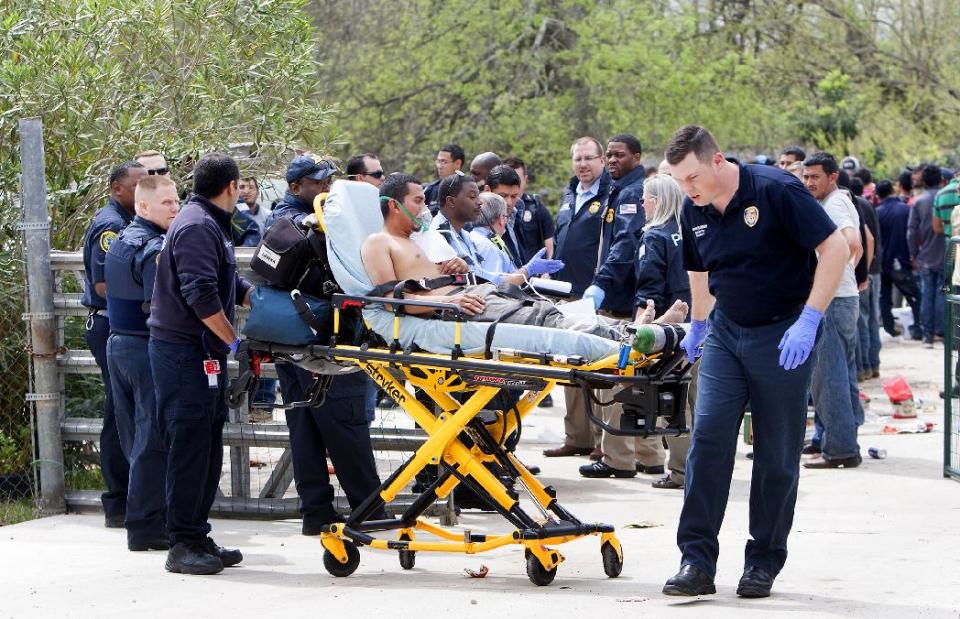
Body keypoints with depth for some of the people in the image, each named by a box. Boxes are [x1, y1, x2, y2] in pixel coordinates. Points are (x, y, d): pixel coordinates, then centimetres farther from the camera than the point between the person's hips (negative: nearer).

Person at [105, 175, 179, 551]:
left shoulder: (120, 242, 14)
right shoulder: (155, 248, -17)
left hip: (118, 345, 10)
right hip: (148, 349, -10)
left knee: (135, 438, 15)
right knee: (154, 439, -4)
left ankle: (141, 520, 21)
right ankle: (146, 527, -3)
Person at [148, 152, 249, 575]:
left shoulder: (211, 224, 20)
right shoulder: (197, 227, -15)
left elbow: (233, 286, 26)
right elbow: (201, 294, -23)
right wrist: (234, 340, -17)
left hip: (203, 355, 11)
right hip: (185, 353, -11)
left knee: (207, 447, 13)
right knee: (190, 445, -9)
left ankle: (196, 537, 19)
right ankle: (183, 545, -7)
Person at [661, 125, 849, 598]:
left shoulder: (776, 191, -18)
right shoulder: (694, 212, 0)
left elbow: (835, 249, -18)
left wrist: (808, 321, -21)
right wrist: (696, 328, 28)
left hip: (782, 337, -5)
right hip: (725, 333, 5)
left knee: (777, 455, 1)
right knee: (707, 438, -8)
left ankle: (764, 561, 13)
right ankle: (697, 560, -7)